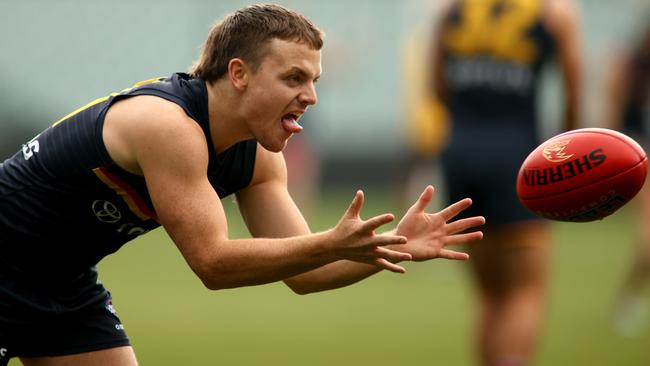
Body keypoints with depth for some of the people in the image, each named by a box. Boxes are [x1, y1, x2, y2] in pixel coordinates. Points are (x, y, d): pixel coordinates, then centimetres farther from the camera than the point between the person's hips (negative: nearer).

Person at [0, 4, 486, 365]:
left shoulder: (257, 157, -3)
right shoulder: (167, 123, -30)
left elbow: (301, 273, -2)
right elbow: (212, 262, -32)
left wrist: (393, 246, -18)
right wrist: (333, 245, -39)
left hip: (64, 282, 9)